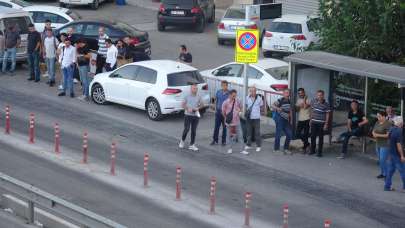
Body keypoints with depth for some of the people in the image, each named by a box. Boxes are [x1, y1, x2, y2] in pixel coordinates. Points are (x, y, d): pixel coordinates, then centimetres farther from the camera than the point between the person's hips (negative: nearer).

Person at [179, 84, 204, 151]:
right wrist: (188, 109, -14)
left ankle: (192, 145, 11)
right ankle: (182, 141, 16)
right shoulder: (187, 96, -1)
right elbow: (183, 105, 3)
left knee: (194, 130, 4)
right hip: (188, 115, -2)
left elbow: (202, 105, 12)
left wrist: (198, 108, -8)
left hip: (195, 115, 2)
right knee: (186, 129, -7)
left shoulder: (198, 97, 4)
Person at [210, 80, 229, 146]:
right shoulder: (218, 92, 4)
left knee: (225, 127, 6)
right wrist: (216, 109, 8)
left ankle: (224, 141, 14)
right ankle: (215, 140, 10)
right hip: (218, 111, 2)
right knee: (216, 126, 3)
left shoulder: (229, 93, -6)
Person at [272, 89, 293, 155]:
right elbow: (273, 105, -20)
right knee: (278, 134, -3)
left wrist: (290, 120, 15)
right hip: (280, 119, -7)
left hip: (286, 120, 7)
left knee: (289, 134, 7)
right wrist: (277, 108, -39)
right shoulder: (280, 100, -11)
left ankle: (286, 149, 20)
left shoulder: (289, 101, 10)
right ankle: (276, 149, 8)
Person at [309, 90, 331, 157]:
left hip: (321, 123, -4)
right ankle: (312, 150, 24)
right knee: (313, 137, 9)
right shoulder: (313, 101, 2)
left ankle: (319, 152, 10)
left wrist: (326, 124, -9)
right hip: (314, 122, 4)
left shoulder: (326, 104, -9)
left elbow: (327, 114, -5)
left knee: (320, 137, 3)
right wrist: (311, 120, 14)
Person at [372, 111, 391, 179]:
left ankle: (386, 174, 2)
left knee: (382, 160, -9)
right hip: (378, 144, 8)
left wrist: (378, 135, -20)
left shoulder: (387, 124, -17)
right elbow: (373, 131, 16)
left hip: (385, 145, -8)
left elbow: (388, 135, -21)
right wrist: (374, 134, -7)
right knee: (380, 160, 13)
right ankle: (382, 173, 23)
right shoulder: (377, 123, 8)